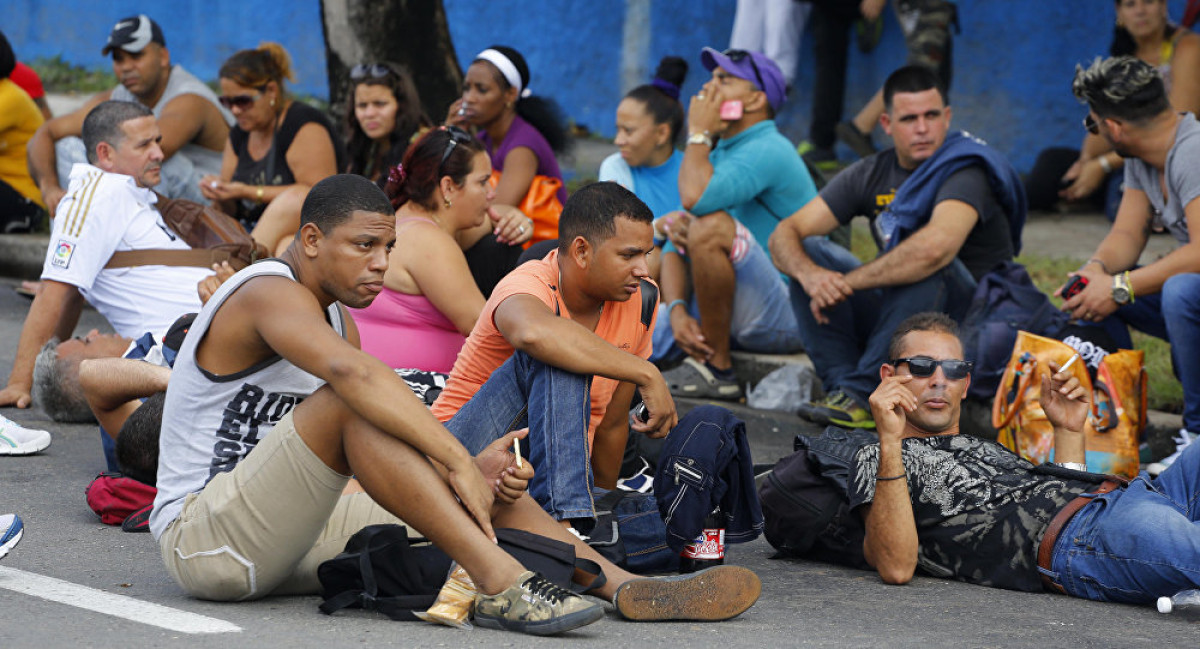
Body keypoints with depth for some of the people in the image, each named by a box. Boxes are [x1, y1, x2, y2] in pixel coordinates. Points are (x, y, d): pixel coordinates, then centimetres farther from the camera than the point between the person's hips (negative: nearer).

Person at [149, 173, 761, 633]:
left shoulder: (335, 315, 15)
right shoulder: (269, 294, -15)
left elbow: (382, 452, 5)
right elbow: (353, 374, -37)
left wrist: (477, 472, -13)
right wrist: (458, 461, -37)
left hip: (289, 533, 9)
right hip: (202, 537, -9)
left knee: (485, 487, 2)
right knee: (350, 405, -31)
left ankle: (624, 586, -8)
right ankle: (499, 583, -36)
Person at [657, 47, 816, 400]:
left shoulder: (768, 150, -13)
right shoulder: (718, 155, 17)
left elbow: (696, 197, -32)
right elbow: (676, 245, 10)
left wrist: (698, 134, -13)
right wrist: (678, 311, -9)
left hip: (786, 318, -8)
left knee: (712, 225, -32)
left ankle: (716, 369, -20)